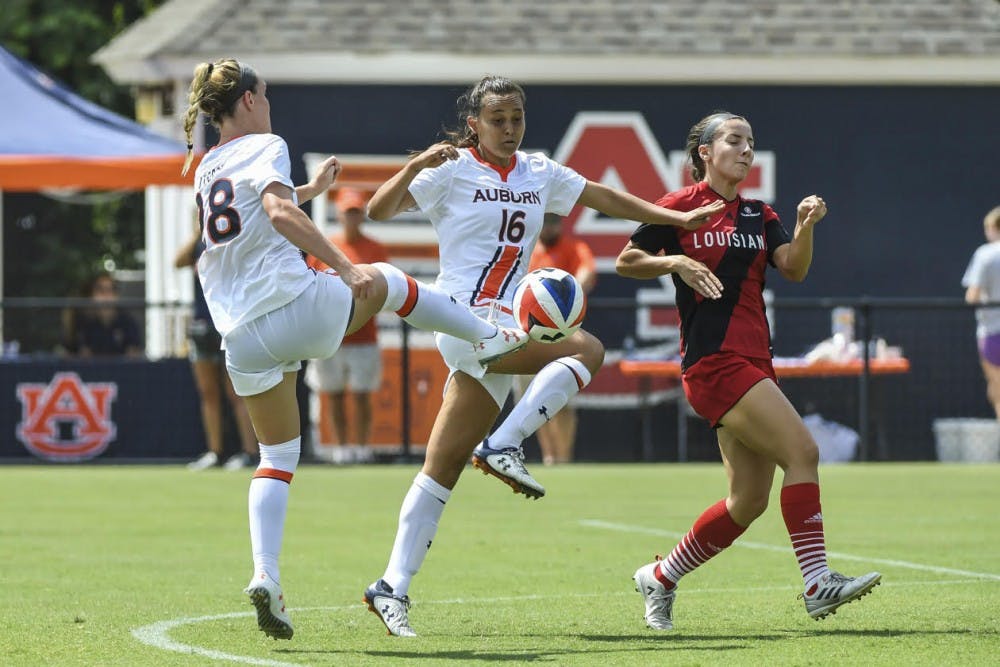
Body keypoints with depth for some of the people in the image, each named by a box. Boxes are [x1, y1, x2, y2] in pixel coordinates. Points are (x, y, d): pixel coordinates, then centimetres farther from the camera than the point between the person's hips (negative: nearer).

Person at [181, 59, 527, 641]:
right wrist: (345, 268, -25)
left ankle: (266, 576, -4)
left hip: (242, 338, 6)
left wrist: (311, 189, 49)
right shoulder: (264, 146, -4)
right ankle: (489, 337, 41)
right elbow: (280, 214, -23)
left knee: (277, 454, 14)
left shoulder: (206, 169, 18)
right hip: (297, 306, -6)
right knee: (386, 283, 23)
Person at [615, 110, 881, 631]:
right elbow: (625, 262, 3)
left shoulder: (759, 215, 16)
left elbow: (793, 269, 1)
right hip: (712, 360, -8)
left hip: (753, 362, 8)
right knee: (802, 451, -20)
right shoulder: (681, 207, 0)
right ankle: (818, 583, -21)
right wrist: (675, 262, -13)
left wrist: (805, 227, -16)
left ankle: (661, 577, 23)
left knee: (750, 500, 7)